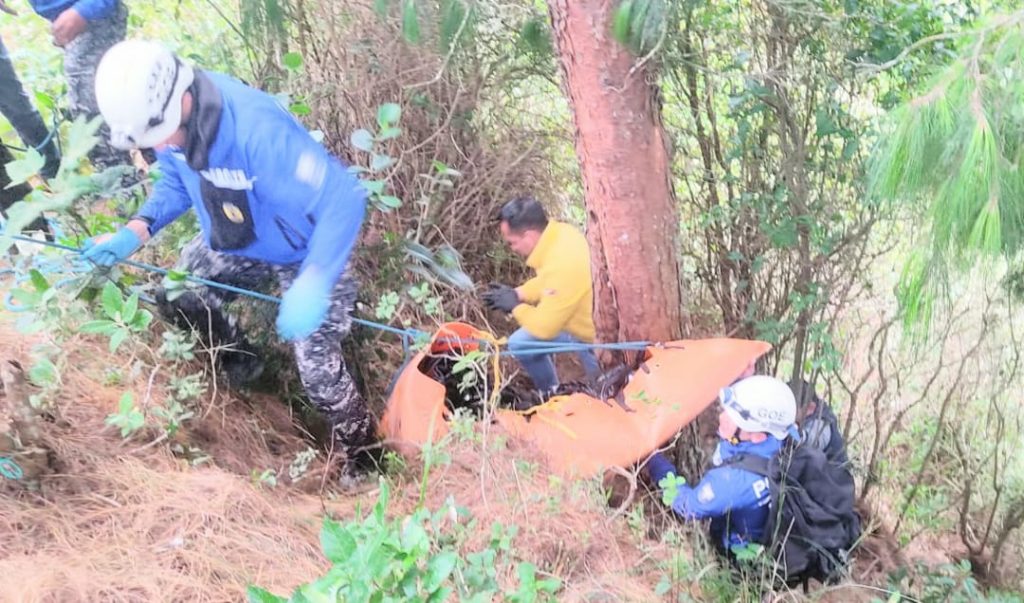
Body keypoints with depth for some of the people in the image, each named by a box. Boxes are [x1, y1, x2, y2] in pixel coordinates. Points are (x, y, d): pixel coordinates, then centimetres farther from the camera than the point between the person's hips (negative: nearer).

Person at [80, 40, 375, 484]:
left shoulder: (259, 129, -41)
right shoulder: (172, 119, -17)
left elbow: (344, 200, -41)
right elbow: (176, 183, 3)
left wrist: (312, 285, -49)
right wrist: (134, 233, -14)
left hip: (308, 253, -7)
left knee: (316, 368, -10)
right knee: (175, 297, 14)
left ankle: (362, 455, 17)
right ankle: (240, 362, 43)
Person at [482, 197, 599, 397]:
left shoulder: (562, 265, -37)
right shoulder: (559, 234, -9)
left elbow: (544, 326, -26)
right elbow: (546, 282, 11)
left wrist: (515, 306, -10)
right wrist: (516, 294, -2)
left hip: (598, 337, -9)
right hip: (583, 319, 9)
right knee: (519, 344, 11)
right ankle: (552, 394, 29)